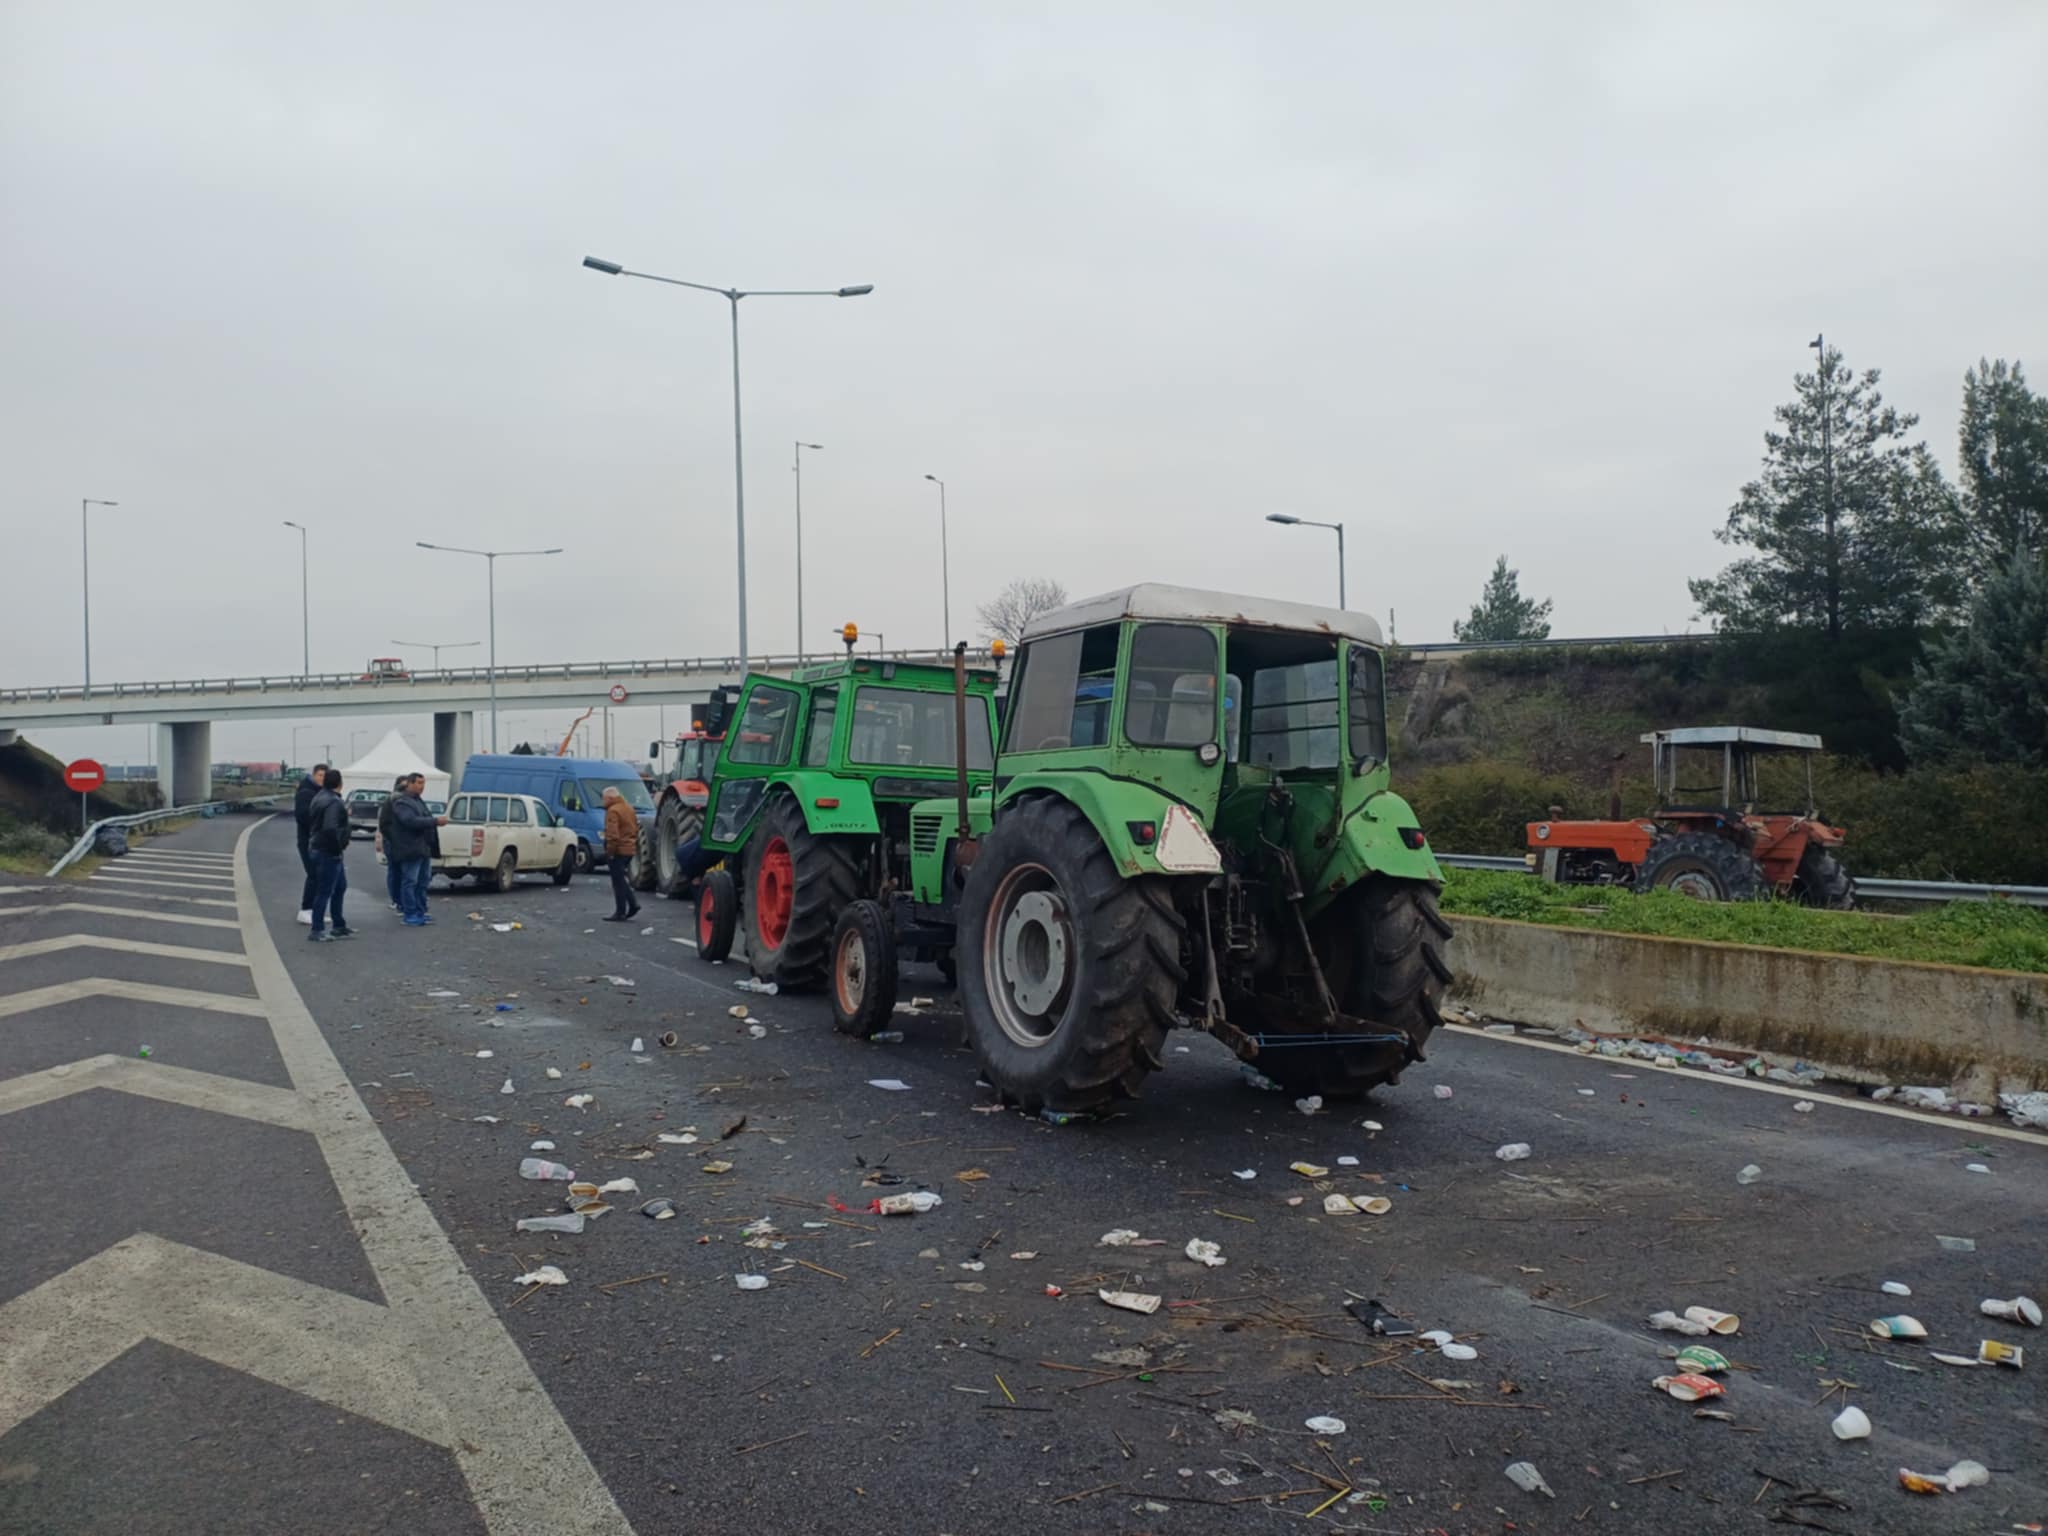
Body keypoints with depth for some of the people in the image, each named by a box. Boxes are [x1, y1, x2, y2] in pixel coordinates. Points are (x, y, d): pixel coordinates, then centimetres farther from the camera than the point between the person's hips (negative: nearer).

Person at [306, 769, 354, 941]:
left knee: (340, 887, 18)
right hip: (329, 852, -10)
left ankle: (339, 926, 25)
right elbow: (330, 828, -31)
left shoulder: (320, 797, 11)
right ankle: (317, 930, 2)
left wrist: (344, 813, 19)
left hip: (320, 848, 10)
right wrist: (341, 843, -19)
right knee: (324, 891, -4)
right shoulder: (333, 802, -21)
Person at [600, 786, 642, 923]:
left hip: (619, 850, -9)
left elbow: (613, 834, -23)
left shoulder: (613, 811, -15)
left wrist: (610, 851, -18)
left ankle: (620, 913, 1)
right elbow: (636, 828, 20)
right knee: (623, 879, 19)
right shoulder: (628, 808, 14)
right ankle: (633, 904, 11)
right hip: (630, 849, 9)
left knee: (618, 882, -2)